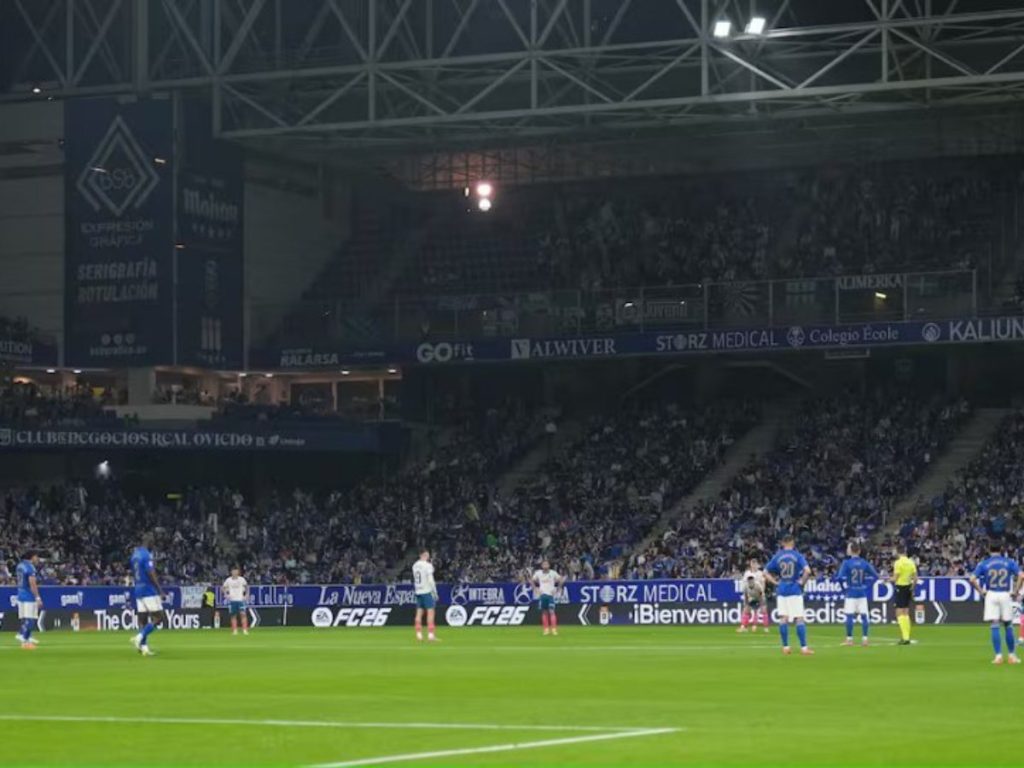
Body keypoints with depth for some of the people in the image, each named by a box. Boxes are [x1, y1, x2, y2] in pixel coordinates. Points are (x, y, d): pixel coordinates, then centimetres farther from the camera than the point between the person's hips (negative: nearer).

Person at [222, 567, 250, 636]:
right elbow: (223, 588, 11)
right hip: (232, 600, 1)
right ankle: (234, 630, 8)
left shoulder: (242, 579, 1)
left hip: (240, 599, -1)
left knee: (243, 614, -12)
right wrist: (226, 595, -4)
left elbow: (247, 587, 16)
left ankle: (245, 630, -10)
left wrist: (247, 595, 5)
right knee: (233, 615, 2)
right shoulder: (228, 580, 0)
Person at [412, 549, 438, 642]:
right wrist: (435, 592, -9)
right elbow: (430, 580, -14)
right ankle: (430, 635, -10)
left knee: (419, 613, 8)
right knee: (430, 612, -5)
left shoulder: (415, 565, 9)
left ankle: (419, 635, 7)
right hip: (427, 591, -7)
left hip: (418, 592, 7)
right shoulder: (427, 565, -12)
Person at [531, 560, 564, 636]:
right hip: (542, 595, 3)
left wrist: (557, 589, 0)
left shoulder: (553, 573, -4)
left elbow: (561, 580, 4)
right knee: (544, 612, 4)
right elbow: (532, 580, 17)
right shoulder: (538, 573, 2)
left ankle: (554, 629, -12)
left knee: (552, 611, -10)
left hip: (550, 595, -3)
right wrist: (536, 588, 7)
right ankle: (546, 629, 9)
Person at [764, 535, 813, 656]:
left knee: (783, 619, 7)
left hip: (782, 591, 3)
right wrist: (802, 581, -4)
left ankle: (785, 647, 6)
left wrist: (775, 582, 8)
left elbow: (765, 573, 5)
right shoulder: (797, 556, -4)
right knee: (799, 619, -3)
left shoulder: (777, 557, 5)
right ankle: (804, 647, -7)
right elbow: (807, 570, -17)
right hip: (795, 590, -3)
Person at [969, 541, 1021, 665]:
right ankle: (1012, 655, 14)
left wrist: (981, 591, 1)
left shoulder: (984, 564, 2)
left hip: (991, 595, 0)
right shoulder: (1009, 562, 2)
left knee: (995, 626, 0)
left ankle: (998, 655, -7)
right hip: (1006, 595, 0)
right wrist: (1015, 591, -4)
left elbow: (972, 579, -8)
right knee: (1008, 625, 10)